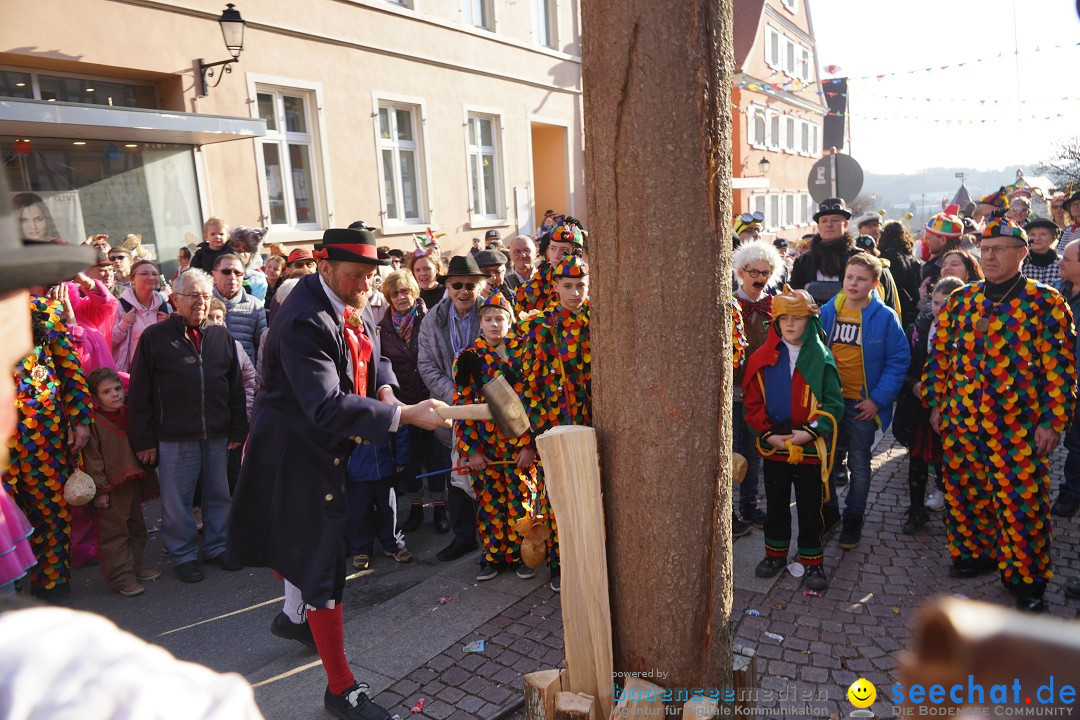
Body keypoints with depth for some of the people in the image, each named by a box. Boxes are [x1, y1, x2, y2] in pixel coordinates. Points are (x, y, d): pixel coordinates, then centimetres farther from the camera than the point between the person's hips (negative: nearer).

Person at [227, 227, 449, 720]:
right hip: (298, 452, -9)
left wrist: (384, 387, -5)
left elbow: (373, 355, 17)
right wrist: (404, 416, -39)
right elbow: (327, 407, -37)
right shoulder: (305, 322, -29)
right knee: (323, 562, -3)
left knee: (303, 537, 29)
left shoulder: (353, 307, 1)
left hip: (325, 446, 10)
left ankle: (294, 615, 56)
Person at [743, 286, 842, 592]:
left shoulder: (821, 357, -4)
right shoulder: (762, 358, -1)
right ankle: (775, 554, 34)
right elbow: (752, 403, 0)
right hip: (774, 446, 2)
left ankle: (813, 562, 25)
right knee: (776, 504, 16)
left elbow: (833, 403, -5)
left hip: (811, 448, -2)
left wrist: (810, 431, -17)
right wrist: (768, 434, -11)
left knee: (810, 508, 9)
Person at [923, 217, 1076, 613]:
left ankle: (1027, 580, 17)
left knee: (1020, 503, 0)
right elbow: (940, 354, 12)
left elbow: (1060, 366, -6)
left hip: (1018, 428, -4)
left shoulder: (1046, 302, -4)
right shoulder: (960, 300, 7)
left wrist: (1052, 421, -10)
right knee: (963, 495, 14)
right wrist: (936, 402, 9)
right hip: (960, 422, 4)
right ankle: (976, 552, 35)